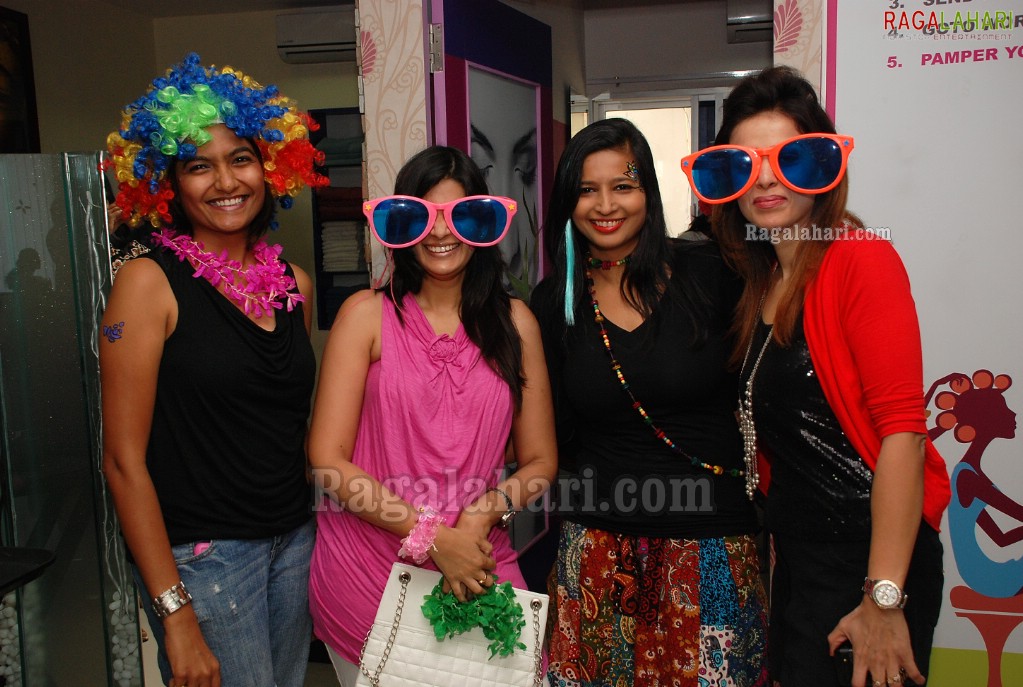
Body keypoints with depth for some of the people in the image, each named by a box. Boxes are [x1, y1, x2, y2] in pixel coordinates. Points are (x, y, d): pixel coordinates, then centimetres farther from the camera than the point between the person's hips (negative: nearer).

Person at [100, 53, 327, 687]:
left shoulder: (293, 281, 4)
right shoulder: (150, 283, -12)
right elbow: (124, 458, -13)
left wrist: (323, 525, 8)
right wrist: (174, 614, -15)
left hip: (297, 541, 6)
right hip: (202, 556, -5)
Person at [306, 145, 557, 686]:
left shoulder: (514, 321, 3)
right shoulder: (368, 314, -5)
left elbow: (540, 463, 6)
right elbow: (328, 461, -9)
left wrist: (485, 512, -14)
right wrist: (434, 538, -15)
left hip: (479, 568, 2)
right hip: (365, 573, -2)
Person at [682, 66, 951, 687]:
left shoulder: (860, 259, -14)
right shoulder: (759, 281, 8)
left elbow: (902, 430, -20)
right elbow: (770, 432, 9)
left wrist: (884, 598, -22)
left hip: (869, 553, -7)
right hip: (795, 552, 7)